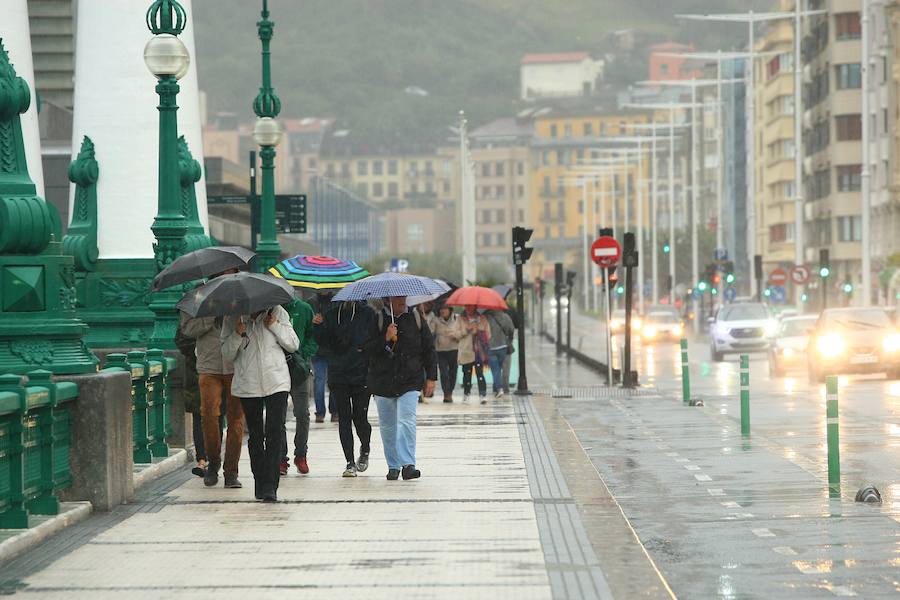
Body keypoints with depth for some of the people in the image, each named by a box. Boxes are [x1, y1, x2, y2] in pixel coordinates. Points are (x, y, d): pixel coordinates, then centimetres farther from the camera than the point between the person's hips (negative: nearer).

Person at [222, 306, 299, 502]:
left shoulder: (277, 313, 5)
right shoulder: (233, 318, 5)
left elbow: (294, 345, 7)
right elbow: (227, 354, 5)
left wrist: (275, 326, -8)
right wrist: (237, 335, -13)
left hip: (277, 383, -1)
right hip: (247, 385, 1)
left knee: (275, 433, -12)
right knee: (255, 435, 7)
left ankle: (270, 486, -14)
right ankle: (260, 483, 19)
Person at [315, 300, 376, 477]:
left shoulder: (367, 314, -1)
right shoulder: (332, 314, 8)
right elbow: (323, 342, 5)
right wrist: (319, 326, -10)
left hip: (361, 374, -2)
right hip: (338, 375, 3)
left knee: (360, 418, -2)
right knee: (344, 418, 1)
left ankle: (365, 449, 29)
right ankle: (350, 462, 8)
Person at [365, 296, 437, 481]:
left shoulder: (415, 318, 5)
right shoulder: (378, 320, 1)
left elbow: (429, 349, 11)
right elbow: (368, 350, -5)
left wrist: (431, 377, 7)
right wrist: (386, 339, -19)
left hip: (410, 382, -1)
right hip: (383, 382, 1)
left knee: (407, 422, -15)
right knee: (388, 427, 7)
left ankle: (408, 464, -19)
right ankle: (393, 466, 18)